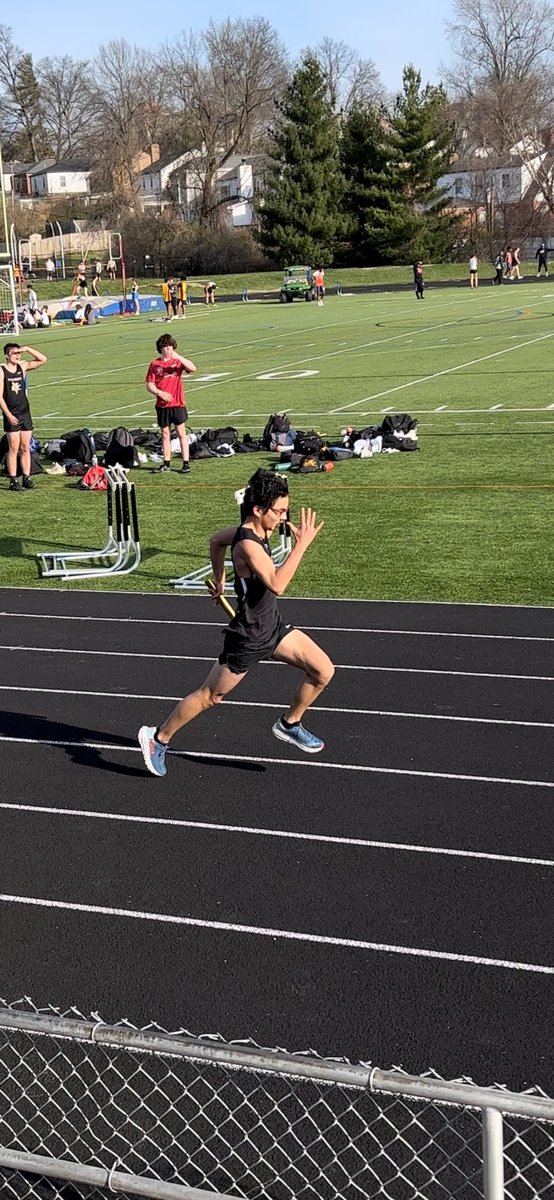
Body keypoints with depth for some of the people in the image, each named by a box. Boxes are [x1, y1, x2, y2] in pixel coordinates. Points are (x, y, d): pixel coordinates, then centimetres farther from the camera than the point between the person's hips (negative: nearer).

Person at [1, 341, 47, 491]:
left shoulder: (23, 367, 6)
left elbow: (43, 359, 1)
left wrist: (27, 349, -9)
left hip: (25, 413, 4)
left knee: (26, 448, 6)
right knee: (13, 449, -3)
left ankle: (26, 478, 11)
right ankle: (13, 481, 1)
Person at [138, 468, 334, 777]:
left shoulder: (255, 530, -1)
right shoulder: (248, 544, -29)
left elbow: (217, 540, 18)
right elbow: (276, 585, -42)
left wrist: (219, 579, 24)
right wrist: (302, 544, -42)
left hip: (274, 626, 8)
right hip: (249, 638, -8)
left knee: (324, 671, 2)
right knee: (210, 695, 8)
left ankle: (289, 724, 22)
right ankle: (158, 738, 26)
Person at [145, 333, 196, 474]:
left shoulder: (178, 361, 0)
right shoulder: (154, 364, 3)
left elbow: (193, 368, -18)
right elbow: (149, 385, 3)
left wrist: (178, 356, -26)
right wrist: (160, 393, -14)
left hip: (178, 404, -2)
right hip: (162, 405, 2)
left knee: (181, 433, 0)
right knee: (165, 434, 9)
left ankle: (186, 463, 3)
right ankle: (166, 464, 16)